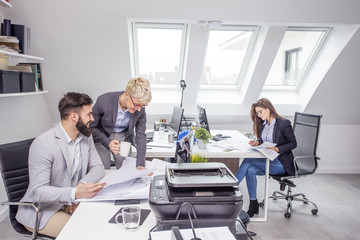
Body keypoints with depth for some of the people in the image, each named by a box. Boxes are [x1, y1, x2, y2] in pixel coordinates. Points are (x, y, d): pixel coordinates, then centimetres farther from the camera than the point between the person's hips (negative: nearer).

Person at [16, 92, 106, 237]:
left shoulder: (86, 136, -1)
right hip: (42, 210, -6)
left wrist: (82, 184, -18)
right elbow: (38, 191, -25)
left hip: (74, 202, 7)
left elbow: (98, 167, 2)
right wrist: (76, 193, -39)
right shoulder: (43, 144, -23)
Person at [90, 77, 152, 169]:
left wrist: (141, 165, -18)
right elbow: (91, 127, -14)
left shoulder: (140, 108, -20)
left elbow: (141, 135, -12)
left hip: (124, 138, 2)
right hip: (102, 137, -2)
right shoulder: (104, 101, -28)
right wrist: (108, 142, -28)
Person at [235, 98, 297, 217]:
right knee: (250, 170, -25)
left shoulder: (284, 123, -11)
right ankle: (253, 205, -13)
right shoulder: (263, 124, 10)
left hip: (281, 163, -6)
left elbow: (293, 143, -9)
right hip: (267, 160, 6)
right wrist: (257, 142, -4)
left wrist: (277, 149, -22)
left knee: (248, 160, -25)